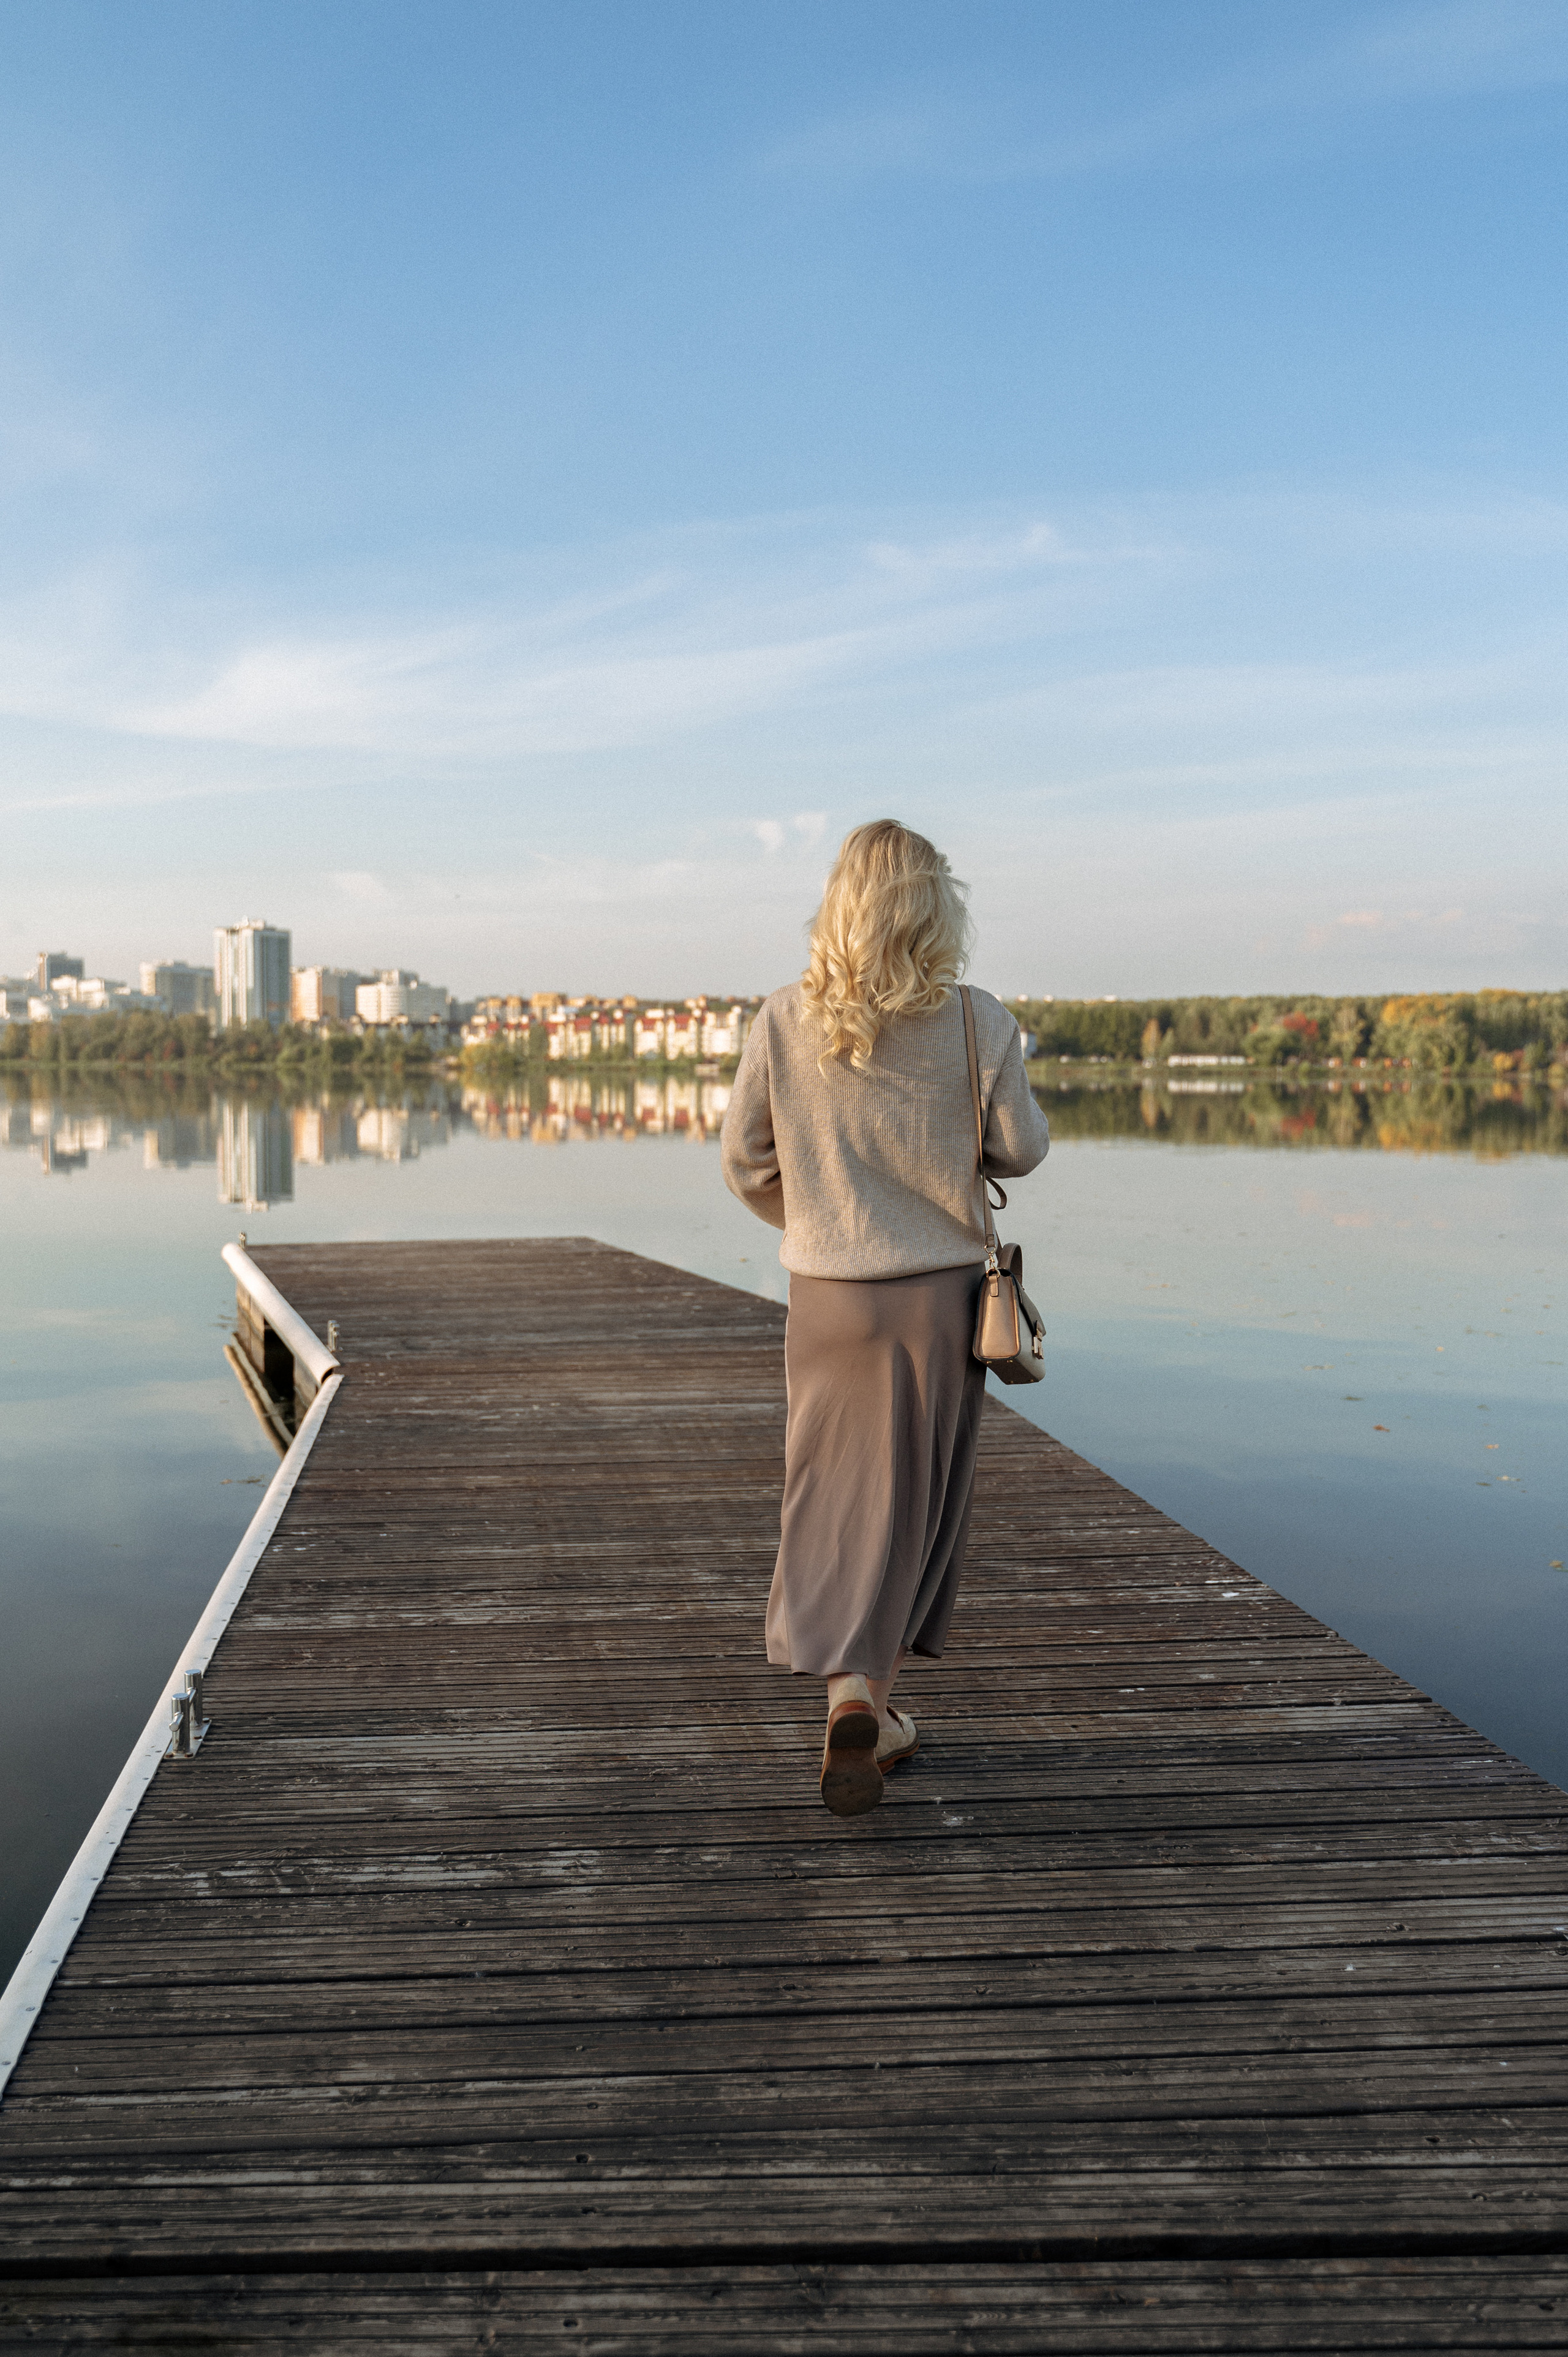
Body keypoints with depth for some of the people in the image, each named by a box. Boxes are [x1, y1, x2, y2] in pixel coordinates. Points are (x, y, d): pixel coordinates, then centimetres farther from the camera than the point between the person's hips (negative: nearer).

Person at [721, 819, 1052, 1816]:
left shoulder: (785, 1021, -6)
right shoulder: (977, 1023, -11)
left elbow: (746, 1164, 1)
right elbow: (1022, 1149, 0)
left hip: (828, 1295, 1)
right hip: (939, 1291, -1)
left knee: (835, 1499, 9)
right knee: (912, 1501, 14)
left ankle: (849, 1696, -6)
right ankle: (872, 1696, 21)